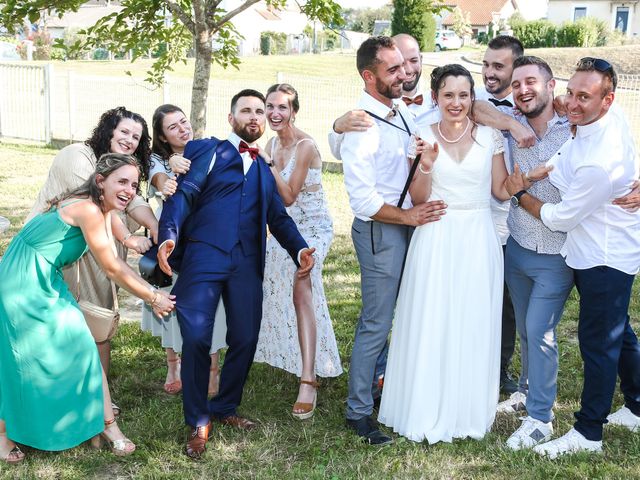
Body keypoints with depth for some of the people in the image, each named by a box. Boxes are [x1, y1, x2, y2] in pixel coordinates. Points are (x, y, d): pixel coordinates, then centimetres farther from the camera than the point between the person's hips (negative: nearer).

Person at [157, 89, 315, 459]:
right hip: (204, 256, -4)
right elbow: (184, 194, -4)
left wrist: (300, 249, -3)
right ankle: (199, 422, 9)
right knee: (197, 338, -8)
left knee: (245, 339, 5)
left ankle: (225, 408, 27)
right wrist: (168, 235, -21)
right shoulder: (207, 150, 10)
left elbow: (279, 217, 17)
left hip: (247, 263, 4)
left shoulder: (265, 169, 24)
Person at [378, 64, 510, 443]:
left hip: (478, 240, 1)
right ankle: (430, 410, 18)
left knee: (474, 324, 7)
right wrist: (425, 166, -17)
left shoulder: (490, 136, 3)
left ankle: (469, 409, 24)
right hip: (436, 239, -1)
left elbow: (501, 190, 6)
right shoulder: (423, 138, 1)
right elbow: (417, 200, 0)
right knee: (432, 324, 3)